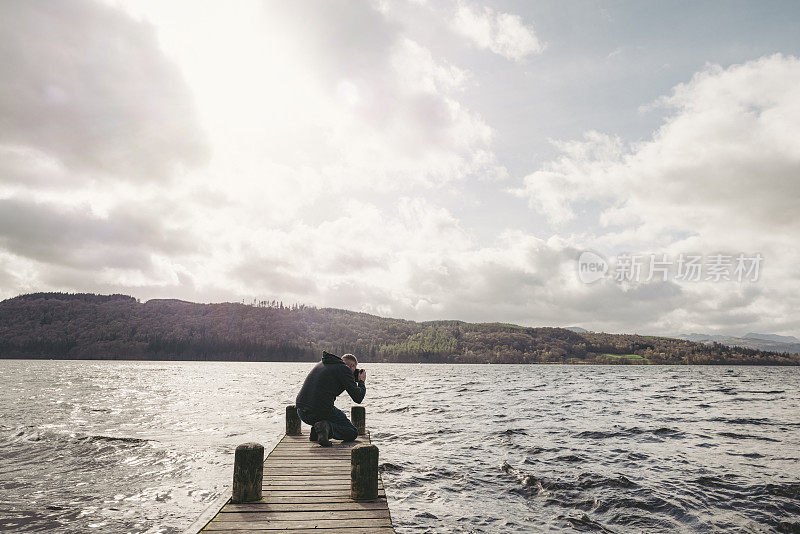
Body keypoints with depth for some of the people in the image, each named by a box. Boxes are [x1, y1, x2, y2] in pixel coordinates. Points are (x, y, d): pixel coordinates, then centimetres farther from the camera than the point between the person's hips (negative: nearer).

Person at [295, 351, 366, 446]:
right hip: (321, 411, -7)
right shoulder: (345, 369, -3)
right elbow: (358, 398, -7)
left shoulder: (321, 364, 19)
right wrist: (361, 381, 13)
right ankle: (327, 427, -14)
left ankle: (316, 431, 13)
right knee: (353, 434, 11)